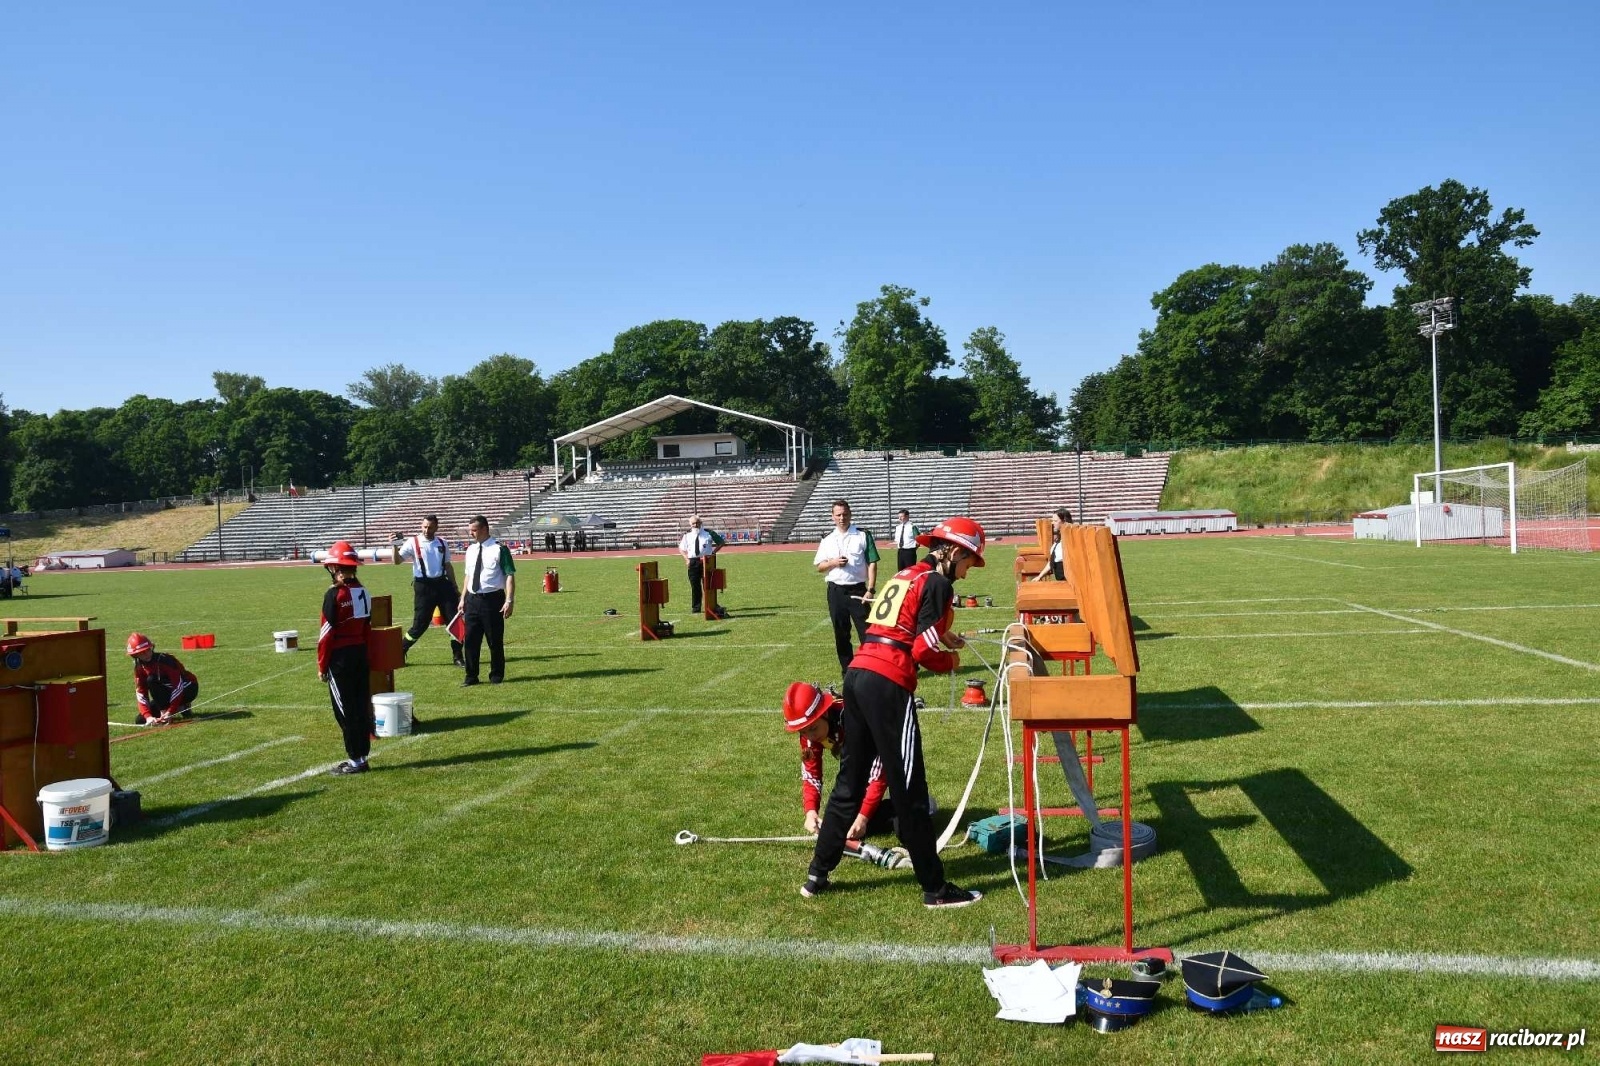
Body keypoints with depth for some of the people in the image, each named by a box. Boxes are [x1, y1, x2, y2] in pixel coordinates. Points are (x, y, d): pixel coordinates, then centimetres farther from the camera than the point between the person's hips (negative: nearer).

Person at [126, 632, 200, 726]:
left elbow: (178, 687, -28)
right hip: (168, 692, 7)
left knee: (152, 680, -27)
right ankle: (180, 707, 10)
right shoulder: (139, 666, -6)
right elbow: (141, 693, -11)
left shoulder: (164, 660, -25)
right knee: (140, 720, -5)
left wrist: (170, 712, -32)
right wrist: (148, 716, -25)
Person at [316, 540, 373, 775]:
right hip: (361, 653, 7)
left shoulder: (334, 595, -15)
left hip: (340, 657, -7)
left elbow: (327, 633, -13)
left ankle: (355, 760, 4)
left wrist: (321, 665, -5)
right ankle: (362, 755, 18)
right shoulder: (363, 593, 6)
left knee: (345, 710, 0)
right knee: (361, 707, 11)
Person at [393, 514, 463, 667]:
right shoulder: (413, 542, -4)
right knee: (420, 624, -1)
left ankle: (457, 657, 14)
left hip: (442, 584, 4)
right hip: (423, 586, -4)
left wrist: (455, 589, 15)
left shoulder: (442, 543, 8)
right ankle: (399, 652, 17)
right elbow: (397, 560, -14)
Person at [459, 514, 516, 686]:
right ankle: (471, 676, 19)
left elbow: (510, 576, -12)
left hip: (492, 599, -6)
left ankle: (496, 676, 19)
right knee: (471, 640, 8)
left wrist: (509, 601, -19)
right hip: (473, 599, 6)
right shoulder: (470, 550, 10)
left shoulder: (499, 549, -10)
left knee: (495, 640, 5)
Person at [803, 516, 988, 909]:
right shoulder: (937, 584, -3)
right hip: (888, 685, -8)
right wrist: (951, 661, 9)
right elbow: (924, 651, -9)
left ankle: (817, 875, 23)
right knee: (909, 790, 0)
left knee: (849, 781, 17)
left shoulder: (905, 575, 21)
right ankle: (935, 889, 11)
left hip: (858, 675, 8)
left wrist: (943, 634, 21)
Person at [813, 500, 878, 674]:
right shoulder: (828, 540, 10)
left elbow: (872, 563, -3)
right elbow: (819, 567, 11)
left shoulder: (863, 536, 1)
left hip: (858, 590, -3)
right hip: (835, 591, 3)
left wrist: (870, 590, -12)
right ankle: (847, 669, 18)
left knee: (866, 631, -5)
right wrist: (833, 563, -11)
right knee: (841, 633, 8)